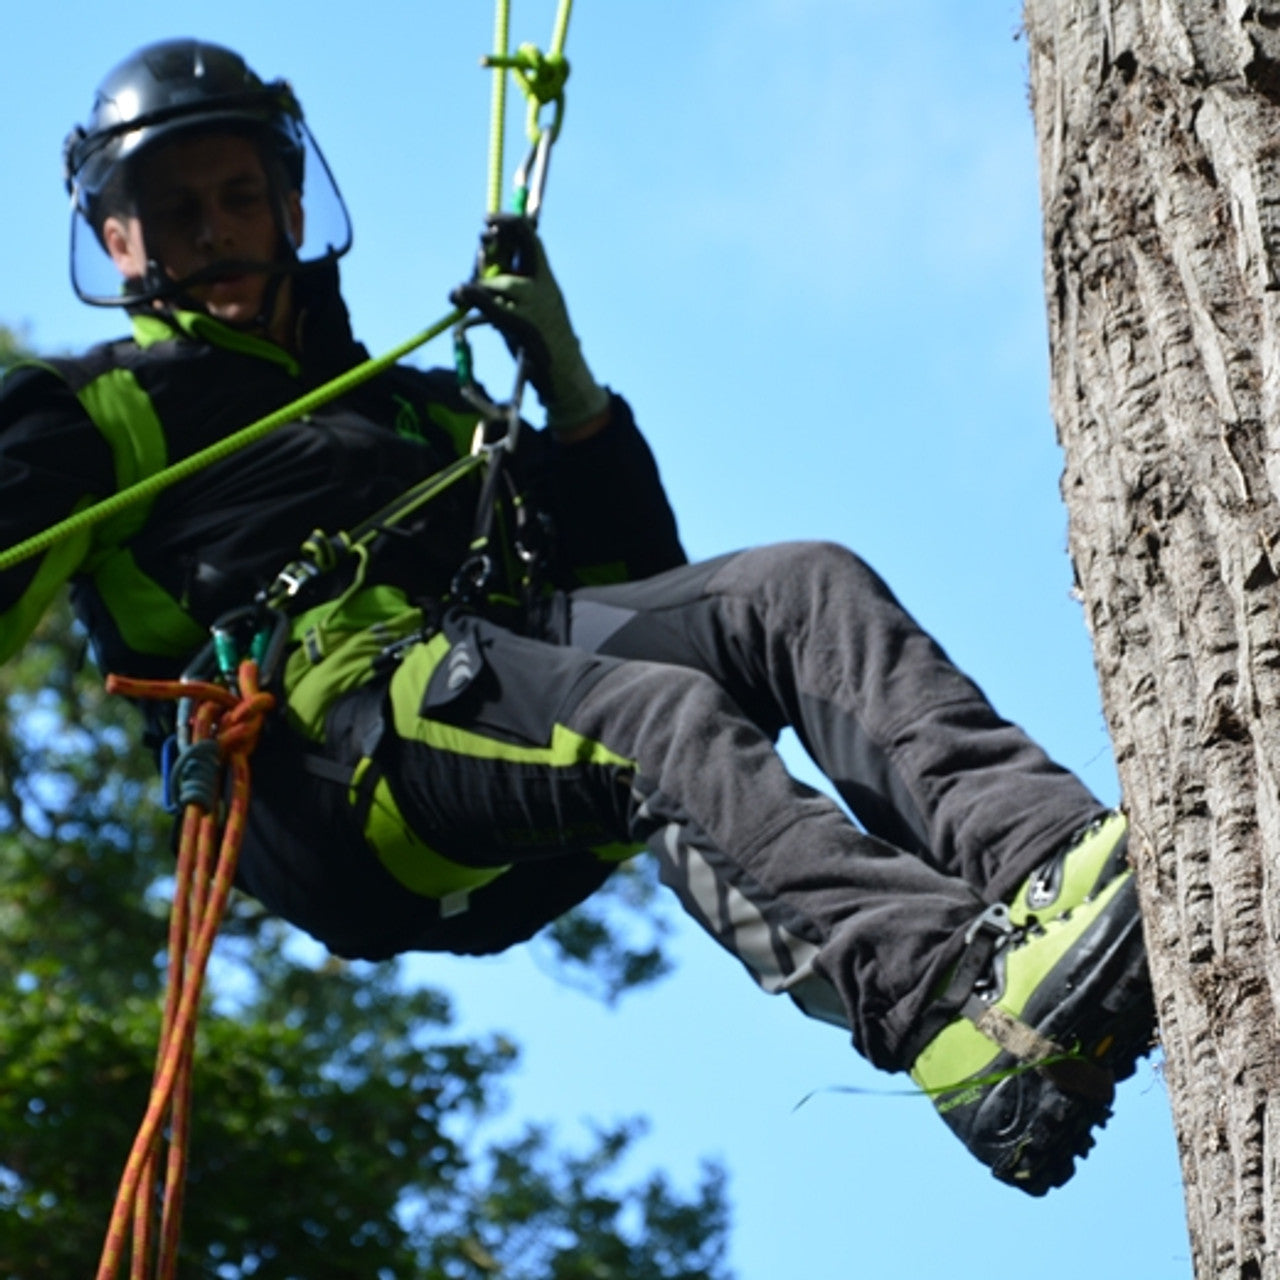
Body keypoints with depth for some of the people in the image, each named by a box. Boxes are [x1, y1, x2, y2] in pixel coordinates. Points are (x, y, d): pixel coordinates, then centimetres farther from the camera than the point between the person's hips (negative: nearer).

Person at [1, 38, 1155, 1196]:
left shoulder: (425, 405, 37)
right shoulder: (97, 415, 23)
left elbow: (638, 576, 30)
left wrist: (569, 387, 20)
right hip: (330, 735, -5)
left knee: (803, 587, -20)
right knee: (662, 717, -34)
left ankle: (1051, 863, -44)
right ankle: (980, 1025, -56)